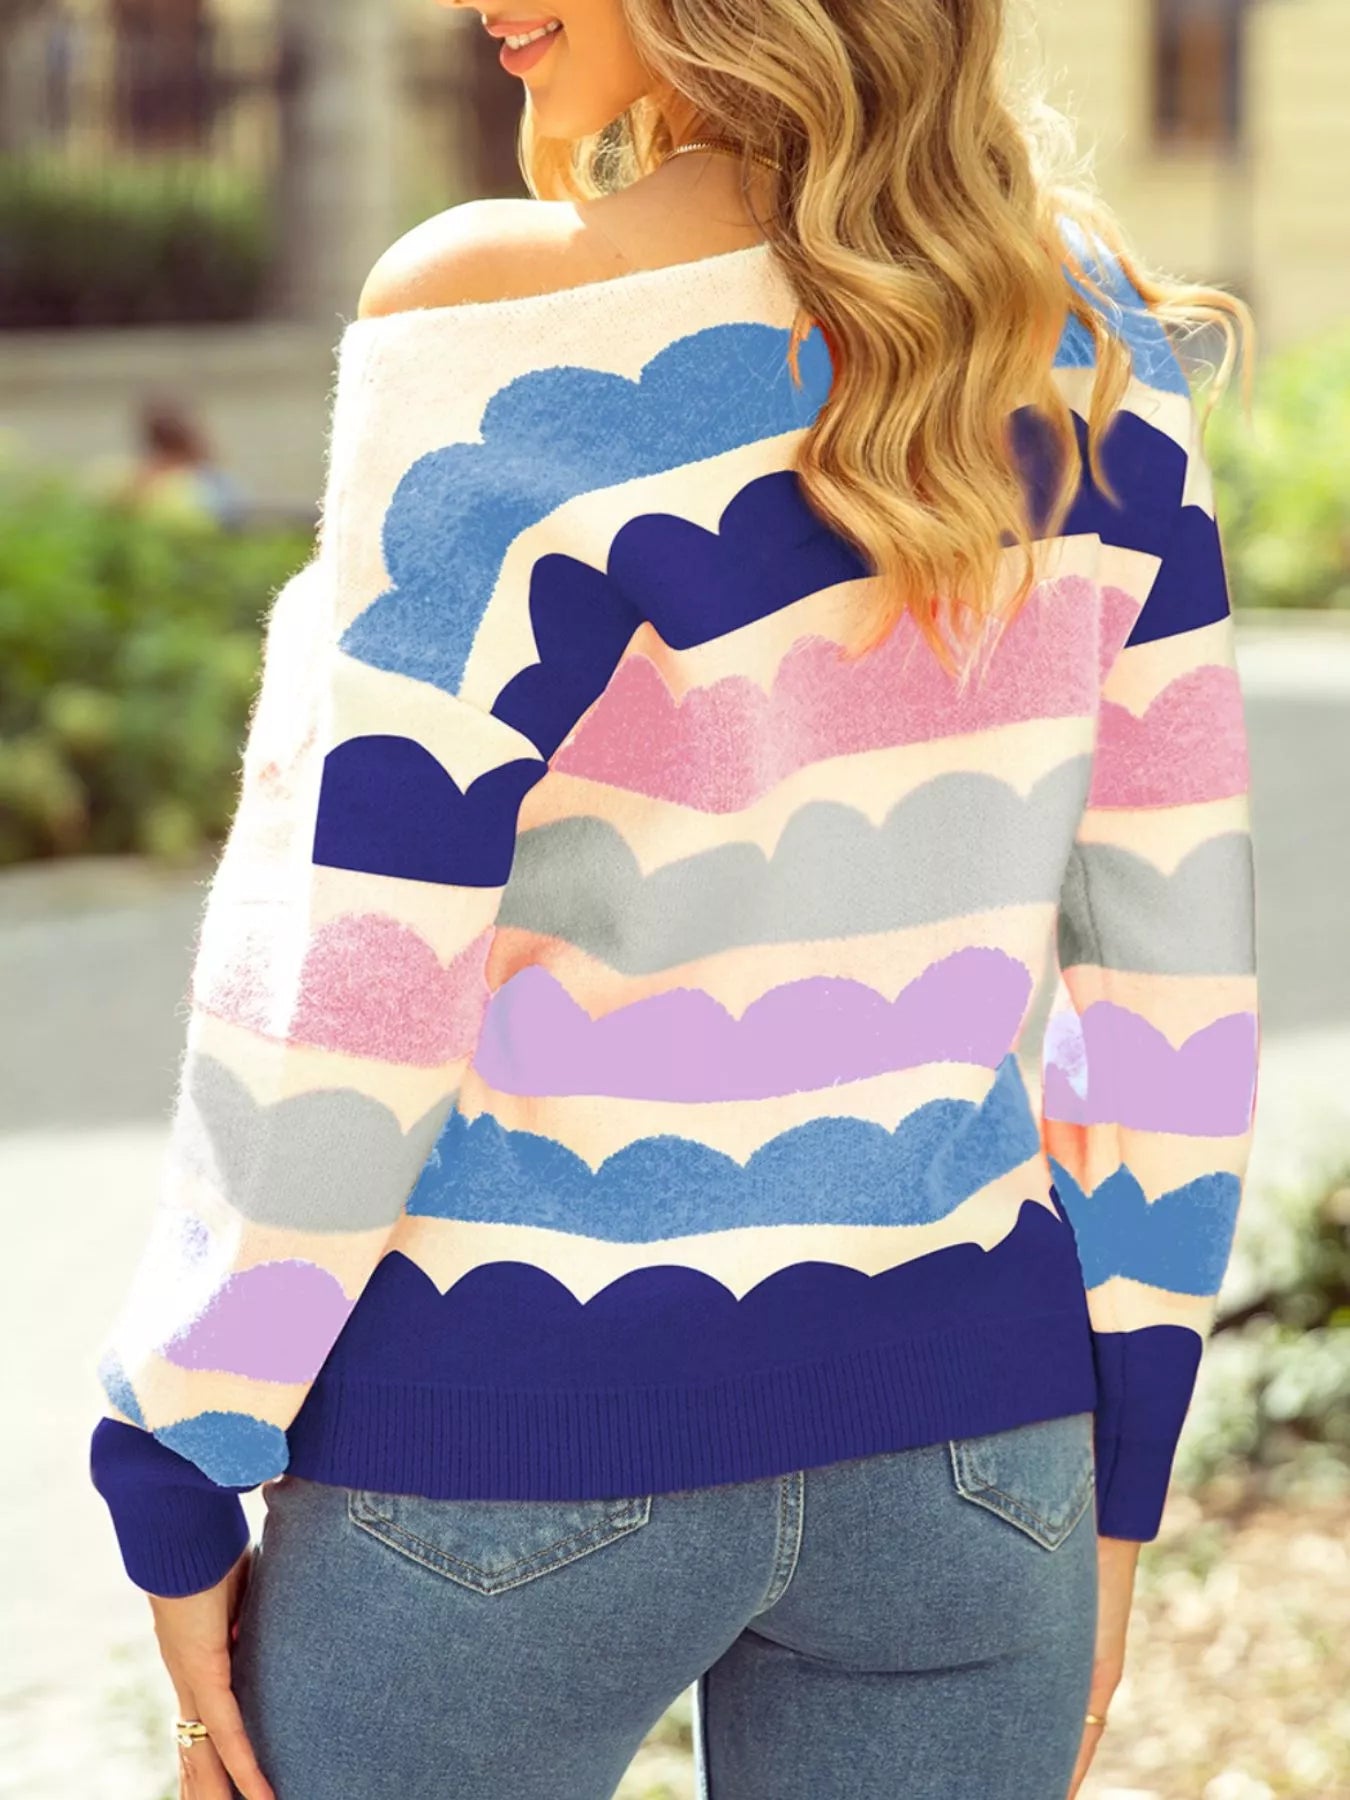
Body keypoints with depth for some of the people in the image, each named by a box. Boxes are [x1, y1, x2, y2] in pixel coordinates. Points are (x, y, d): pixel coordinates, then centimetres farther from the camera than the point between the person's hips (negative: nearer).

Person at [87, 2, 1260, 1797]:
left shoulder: (511, 336, -17)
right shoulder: (1091, 330, 0)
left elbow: (338, 997, -15)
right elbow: (1178, 940, 4)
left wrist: (173, 1489, -4)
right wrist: (1118, 1460, 13)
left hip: (513, 1427, -4)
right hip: (964, 1431, 5)